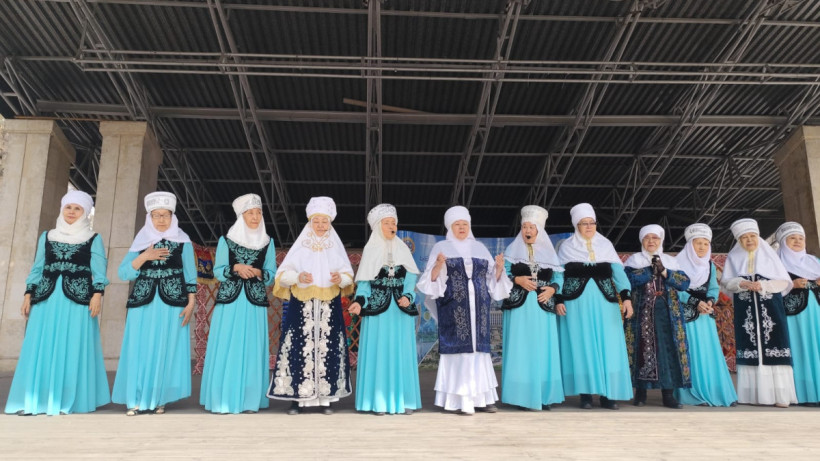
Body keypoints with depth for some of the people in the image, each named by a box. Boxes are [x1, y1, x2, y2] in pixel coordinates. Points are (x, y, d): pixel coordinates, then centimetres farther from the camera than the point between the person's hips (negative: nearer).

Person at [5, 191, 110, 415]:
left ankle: (65, 402, 2)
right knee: (40, 348, 0)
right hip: (47, 298, 3)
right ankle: (35, 401, 5)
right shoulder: (47, 236, 17)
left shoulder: (93, 239, 7)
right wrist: (28, 294, 8)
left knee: (72, 350, -3)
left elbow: (99, 270, 0)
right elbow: (37, 268, 16)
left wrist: (97, 294, -12)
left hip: (77, 299, -3)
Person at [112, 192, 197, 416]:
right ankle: (135, 399, 4)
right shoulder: (141, 240, 10)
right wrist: (145, 257, -11)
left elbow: (190, 276, 5)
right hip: (143, 303, 1)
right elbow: (124, 273, 3)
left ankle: (158, 399, 7)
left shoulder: (183, 240, 6)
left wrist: (190, 303, -3)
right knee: (140, 350, -3)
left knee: (166, 351, -1)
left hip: (172, 303, -1)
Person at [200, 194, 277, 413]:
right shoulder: (226, 240, 4)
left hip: (255, 302, 1)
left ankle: (249, 400, 9)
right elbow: (218, 271, 2)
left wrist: (258, 272, -12)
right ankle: (223, 401, 5)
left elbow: (271, 274, 7)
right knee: (226, 349, -3)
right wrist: (235, 268, -15)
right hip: (230, 301, -1)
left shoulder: (268, 242, 8)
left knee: (252, 350, 2)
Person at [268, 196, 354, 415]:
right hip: (302, 307, -1)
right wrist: (298, 277, -17)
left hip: (329, 309, 2)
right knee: (300, 348, -4)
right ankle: (296, 397, 4)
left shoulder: (336, 247, 7)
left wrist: (341, 278, -14)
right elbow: (282, 274, 2)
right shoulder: (300, 246, 2)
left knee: (328, 349, 2)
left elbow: (348, 275, 8)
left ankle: (325, 398, 10)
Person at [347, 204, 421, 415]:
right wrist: (359, 301, -16)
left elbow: (410, 278, 3)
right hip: (377, 310, -2)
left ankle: (403, 400, 10)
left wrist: (408, 297, -14)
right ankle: (379, 401, 6)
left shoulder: (403, 249, 10)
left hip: (401, 310, 2)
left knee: (401, 354, 3)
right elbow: (364, 282, 0)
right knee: (378, 354, -1)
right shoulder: (370, 250, 4)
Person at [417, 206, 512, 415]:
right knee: (458, 350, -5)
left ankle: (480, 397, 12)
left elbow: (493, 278, 13)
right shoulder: (441, 247, 5)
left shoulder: (479, 248, 15)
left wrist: (499, 268, -7)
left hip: (478, 307, 4)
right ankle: (459, 400, -1)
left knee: (479, 349, 5)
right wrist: (438, 266, -23)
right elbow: (431, 279, -4)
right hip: (454, 308, -4)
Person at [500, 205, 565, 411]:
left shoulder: (549, 253, 14)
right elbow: (502, 274, 0)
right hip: (519, 306, -2)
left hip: (543, 307, 2)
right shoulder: (512, 250, 8)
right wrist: (518, 280, -16)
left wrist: (552, 289, -11)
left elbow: (559, 276, 8)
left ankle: (543, 396, 9)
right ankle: (522, 396, -1)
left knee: (543, 350, 2)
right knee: (520, 349, -5)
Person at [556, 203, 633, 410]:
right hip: (577, 303, -1)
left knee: (607, 346, -2)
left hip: (604, 302, 2)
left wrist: (626, 297, -8)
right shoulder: (566, 247, 8)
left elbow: (618, 271, 4)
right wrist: (559, 300, -8)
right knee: (581, 347, -2)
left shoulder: (606, 245, 12)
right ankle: (585, 394, 3)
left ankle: (607, 394, 3)